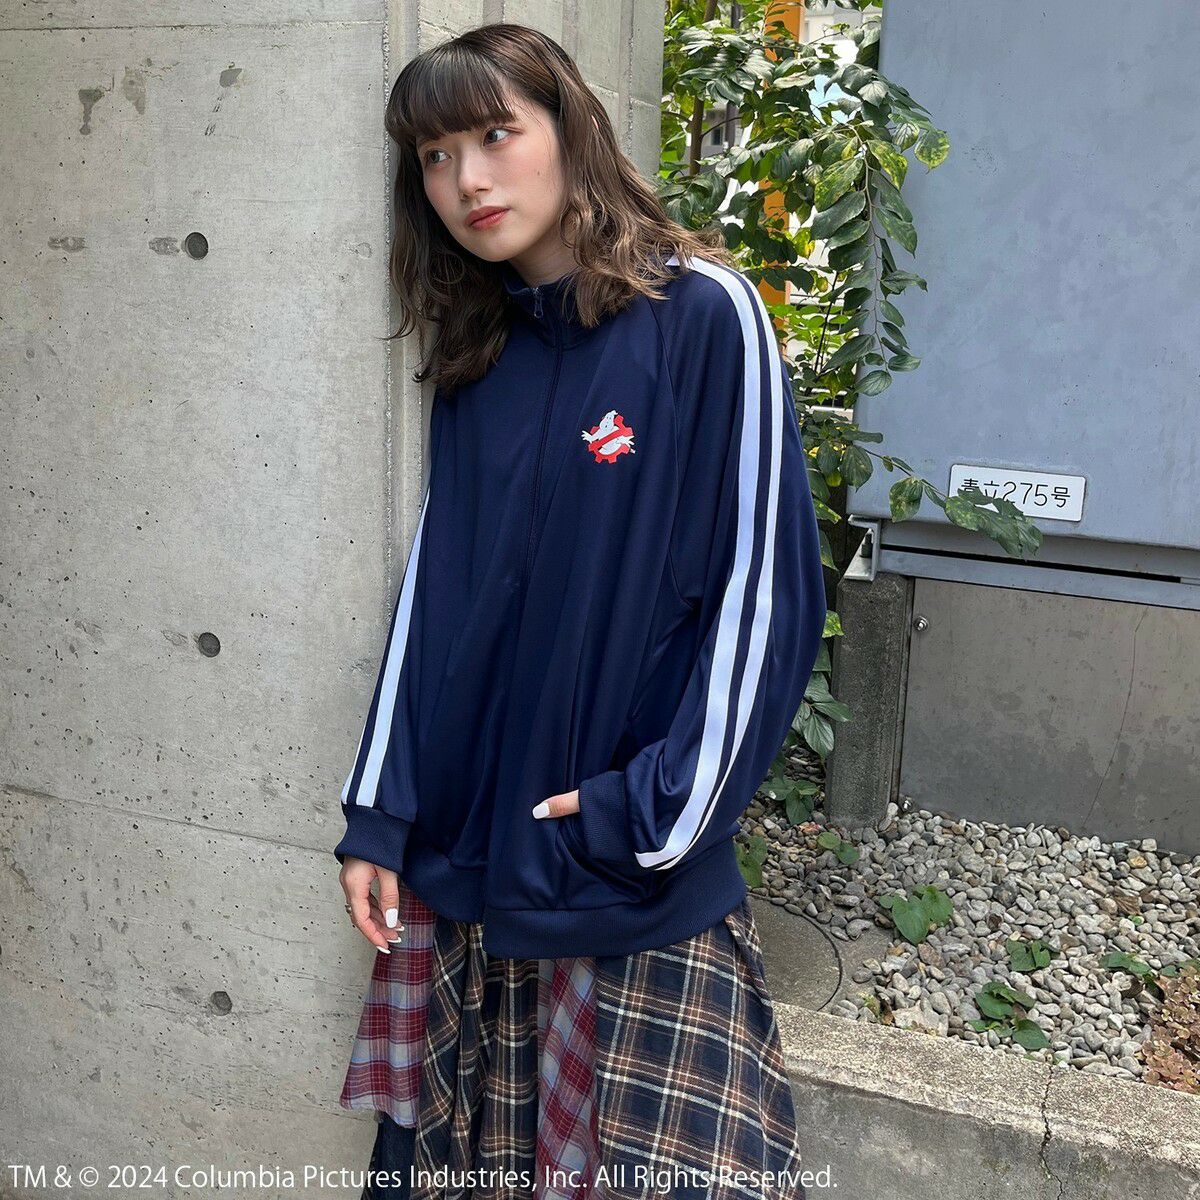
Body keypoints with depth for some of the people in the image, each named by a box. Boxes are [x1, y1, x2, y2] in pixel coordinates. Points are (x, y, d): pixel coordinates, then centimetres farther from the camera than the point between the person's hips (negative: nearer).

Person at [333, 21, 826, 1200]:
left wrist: (654, 820, -12)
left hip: (635, 882, -5)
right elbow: (431, 585, 8)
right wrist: (377, 816, 4)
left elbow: (761, 590, -11)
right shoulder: (475, 352, 8)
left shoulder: (702, 315, -8)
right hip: (457, 861, 5)